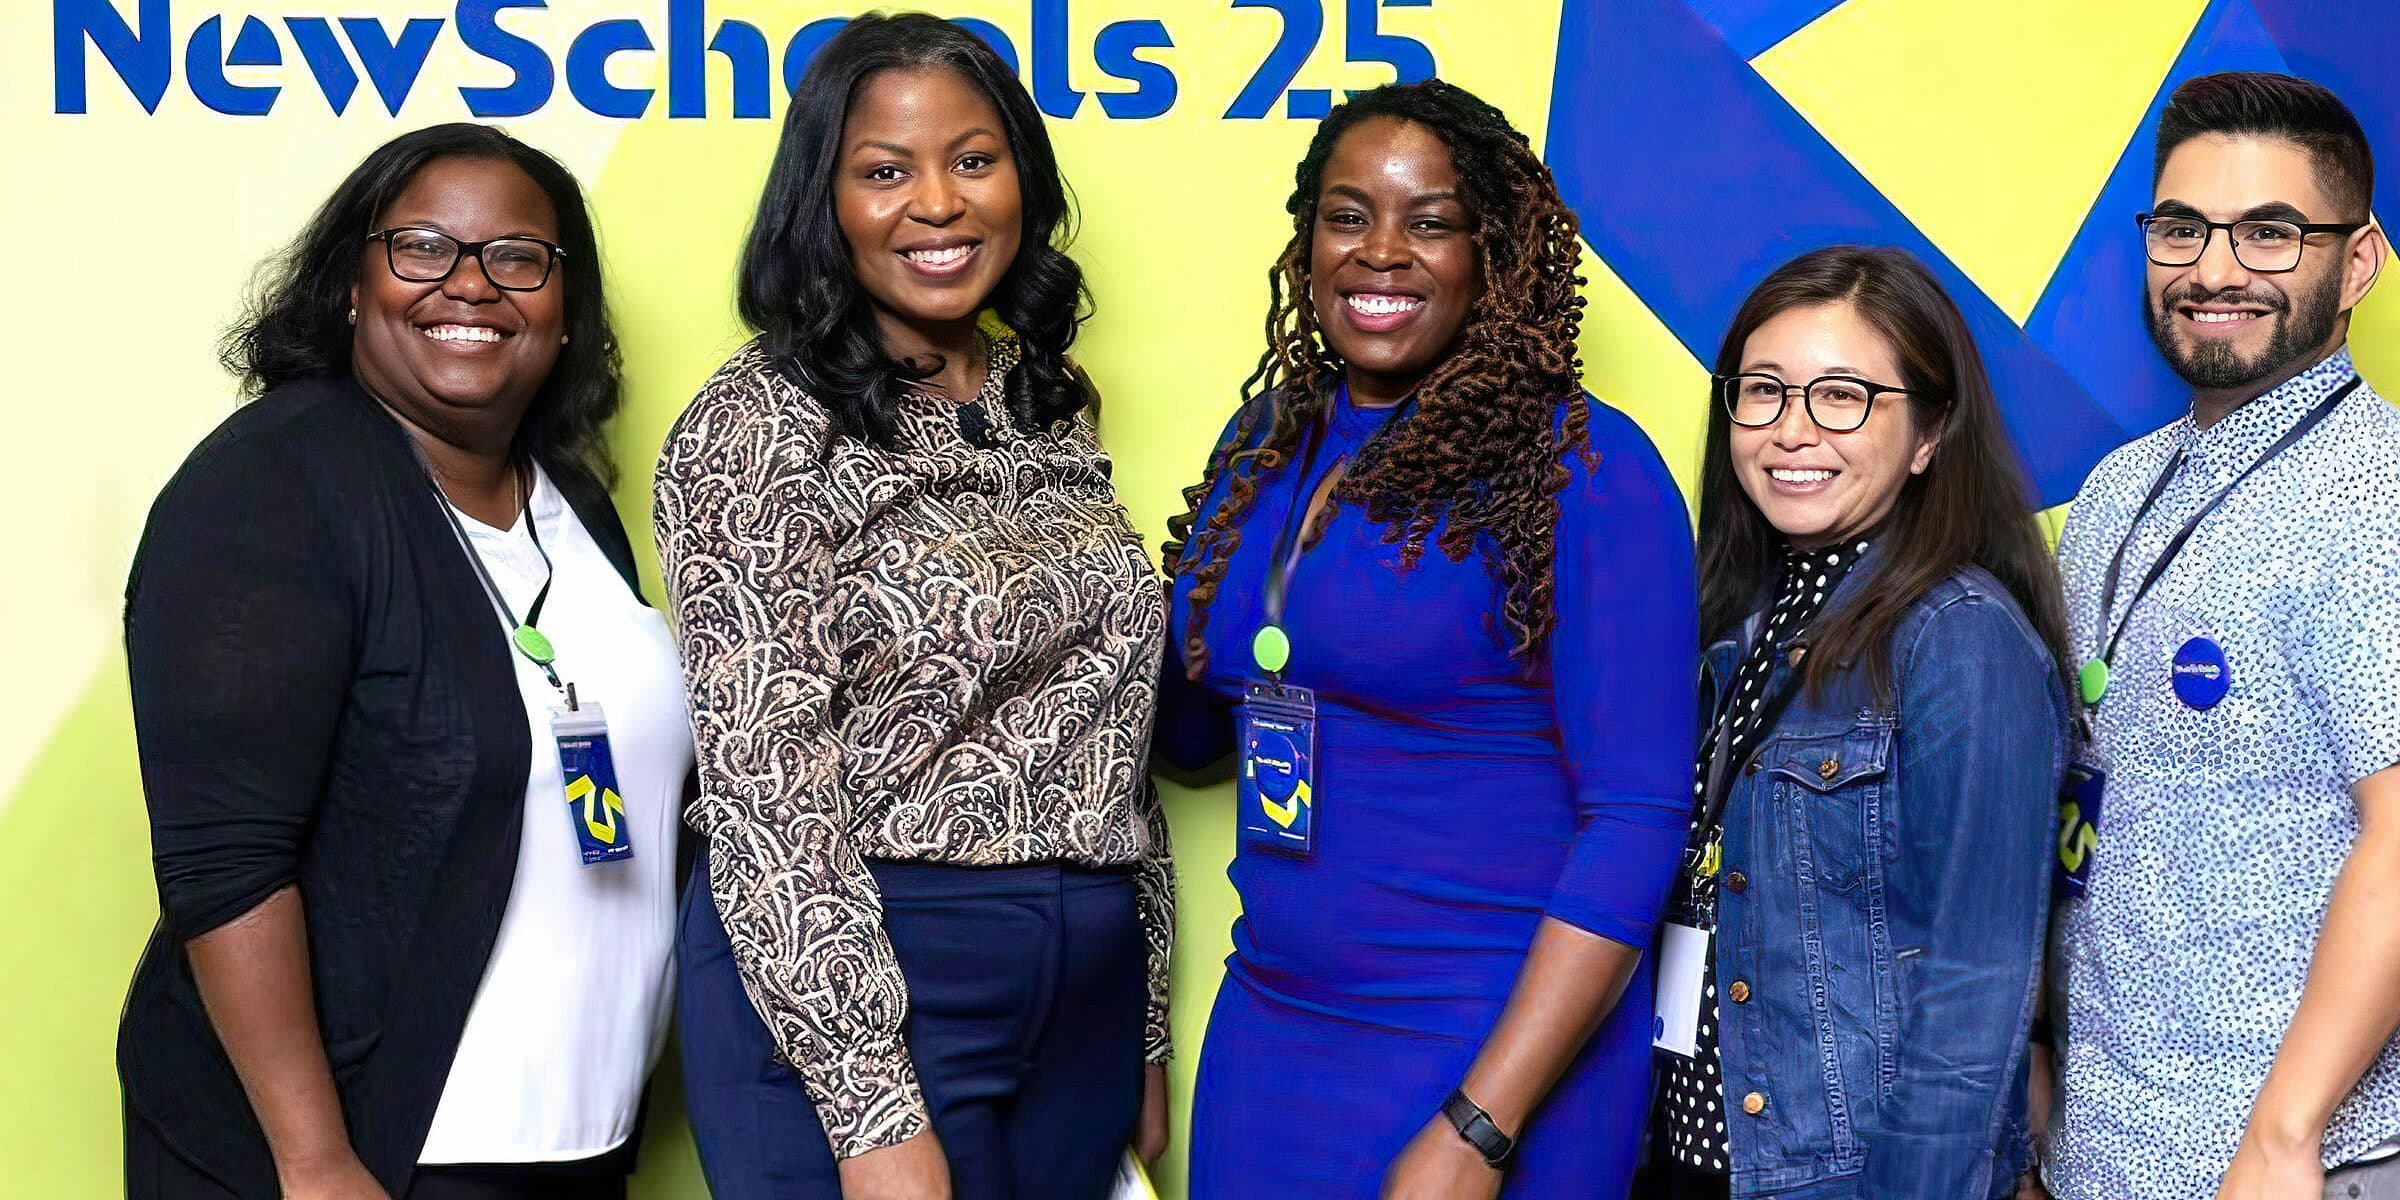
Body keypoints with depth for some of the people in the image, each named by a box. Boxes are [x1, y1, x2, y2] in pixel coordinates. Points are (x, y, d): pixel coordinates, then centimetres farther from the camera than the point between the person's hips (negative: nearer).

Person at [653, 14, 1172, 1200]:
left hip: (1085, 992, 6)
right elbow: (764, 782, -15)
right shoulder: (759, 428, -10)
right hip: (848, 986, -6)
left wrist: (1146, 1034, 13)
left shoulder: (1050, 410, 9)